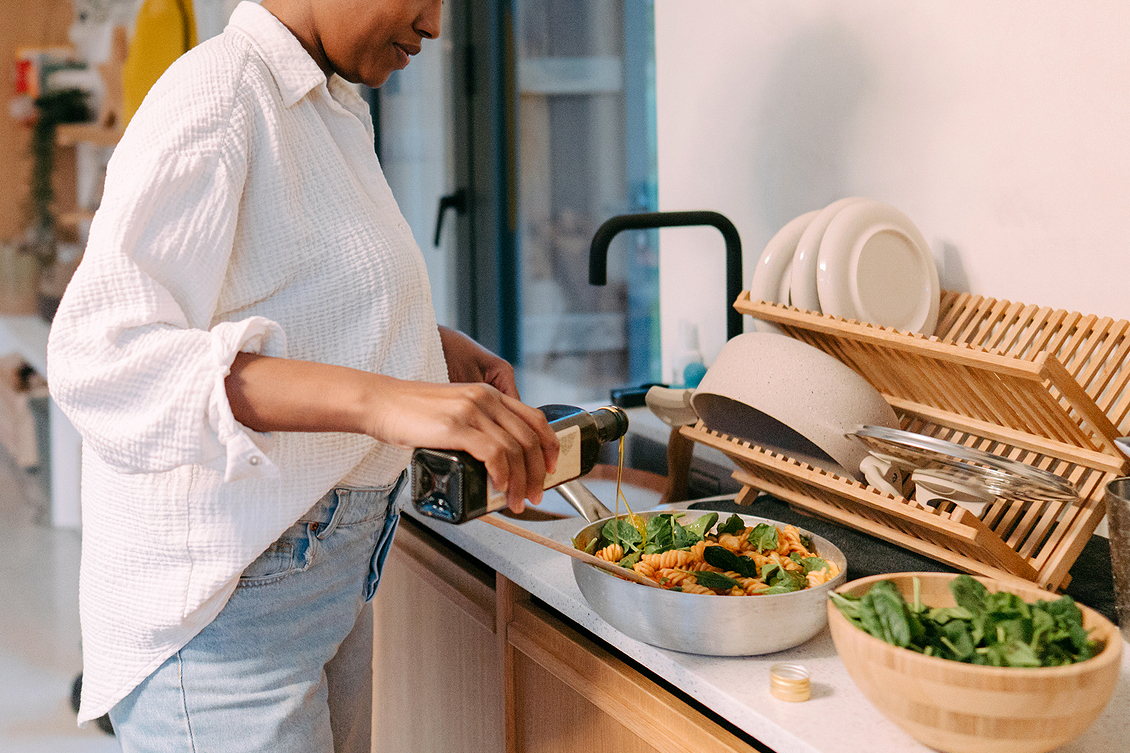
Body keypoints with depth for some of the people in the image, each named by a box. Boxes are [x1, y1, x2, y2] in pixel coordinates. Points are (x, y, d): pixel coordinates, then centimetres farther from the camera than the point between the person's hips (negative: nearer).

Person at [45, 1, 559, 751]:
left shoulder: (331, 111, 13)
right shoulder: (216, 92, -15)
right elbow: (101, 353, -29)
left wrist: (435, 344, 9)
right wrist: (379, 399, -39)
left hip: (326, 570, 9)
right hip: (220, 587, -9)